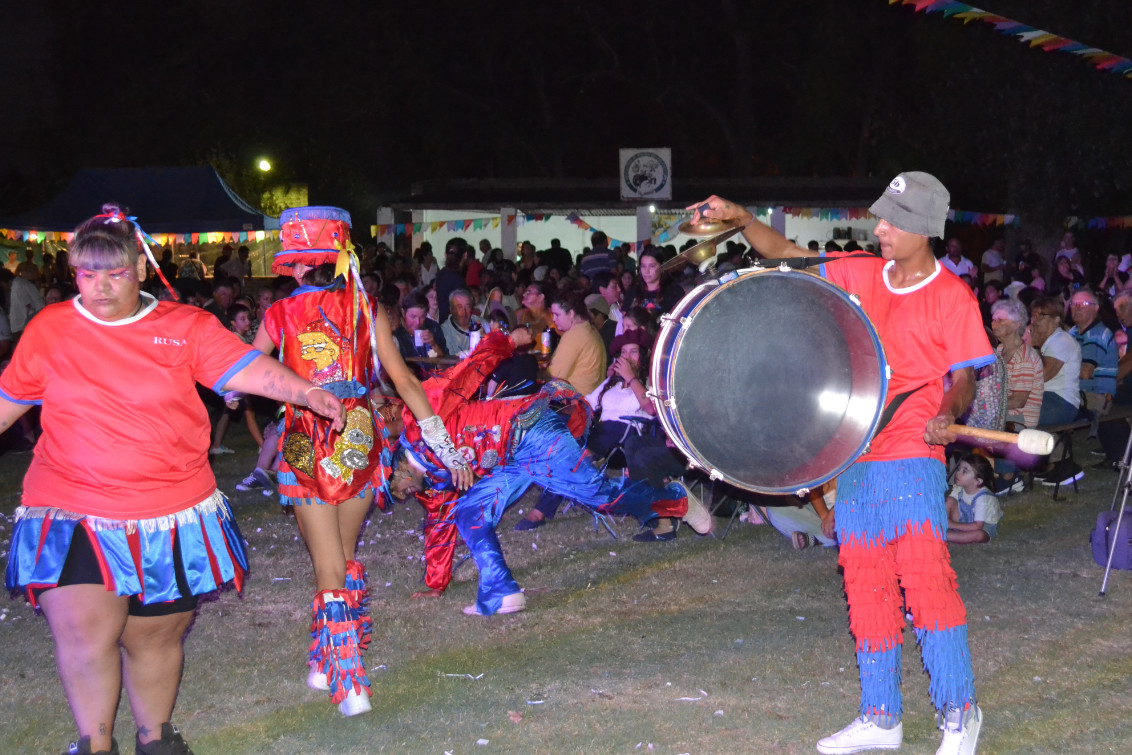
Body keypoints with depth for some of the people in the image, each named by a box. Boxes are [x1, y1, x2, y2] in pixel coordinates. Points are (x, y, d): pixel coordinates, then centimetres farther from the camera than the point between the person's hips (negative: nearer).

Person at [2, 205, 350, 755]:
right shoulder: (49, 329, 4)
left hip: (173, 517, 1)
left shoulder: (188, 327, 1)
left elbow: (247, 368, -9)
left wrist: (307, 393, -23)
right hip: (73, 517, -1)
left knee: (154, 638, 12)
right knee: (84, 636, -16)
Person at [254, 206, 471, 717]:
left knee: (329, 569, 4)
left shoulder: (281, 315, -5)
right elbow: (403, 380, -2)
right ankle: (328, 662, 30)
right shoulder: (367, 310, -2)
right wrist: (444, 445, 3)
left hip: (305, 448, -2)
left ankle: (349, 682, 1)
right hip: (360, 445, 2)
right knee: (345, 559, 20)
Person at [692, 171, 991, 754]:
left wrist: (948, 414, -25)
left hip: (912, 458, -6)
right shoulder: (861, 276, 9)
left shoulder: (951, 297, -5)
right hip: (855, 455, 6)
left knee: (926, 584, -10)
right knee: (867, 585, 9)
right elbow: (788, 255, 13)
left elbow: (963, 378, -5)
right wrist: (741, 218, 0)